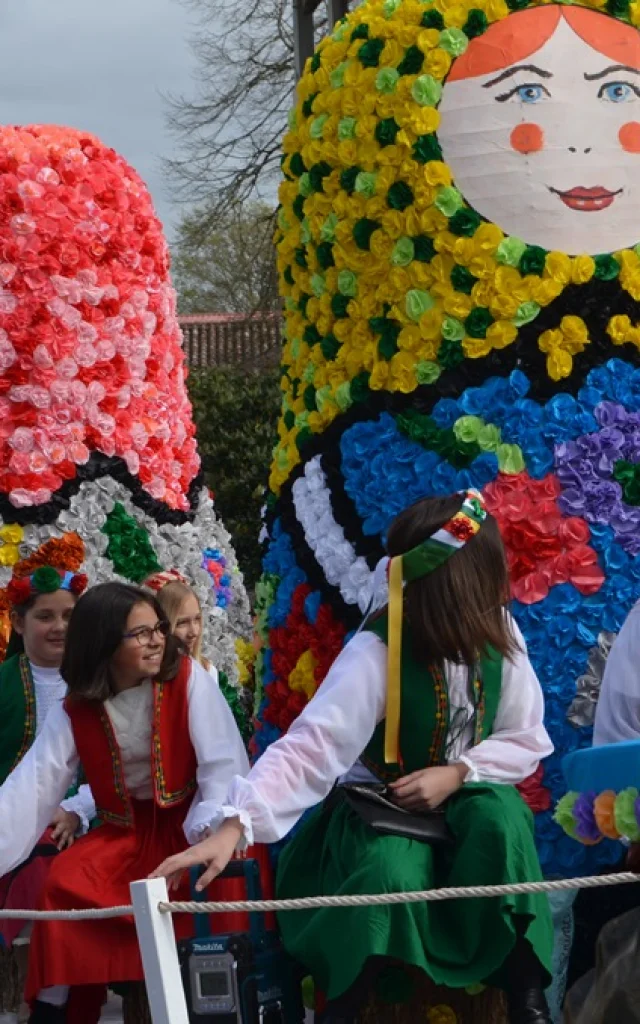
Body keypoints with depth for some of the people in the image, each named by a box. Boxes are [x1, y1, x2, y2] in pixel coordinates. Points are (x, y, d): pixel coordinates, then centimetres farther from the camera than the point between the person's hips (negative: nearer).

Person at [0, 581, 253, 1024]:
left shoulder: (188, 677, -10)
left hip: (190, 823, -2)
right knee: (66, 881, -19)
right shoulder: (75, 710, -2)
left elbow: (224, 762, -18)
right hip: (126, 831, 2)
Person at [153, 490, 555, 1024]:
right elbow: (309, 747, -33)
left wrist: (458, 773, -21)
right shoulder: (376, 652, -24)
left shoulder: (497, 632, -9)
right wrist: (233, 828, -46)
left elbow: (528, 740, -2)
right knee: (390, 873, -36)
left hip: (465, 796, 4)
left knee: (502, 819, -31)